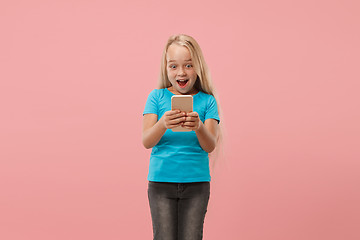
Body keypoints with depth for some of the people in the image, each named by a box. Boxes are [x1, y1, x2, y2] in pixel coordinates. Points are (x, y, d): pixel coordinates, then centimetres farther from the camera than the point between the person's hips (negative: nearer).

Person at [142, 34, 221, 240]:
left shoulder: (207, 101, 2)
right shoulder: (157, 97, 2)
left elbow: (210, 146, -6)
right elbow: (147, 142, -7)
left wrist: (199, 127, -28)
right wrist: (163, 124, -29)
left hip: (196, 182, 0)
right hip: (161, 181, 0)